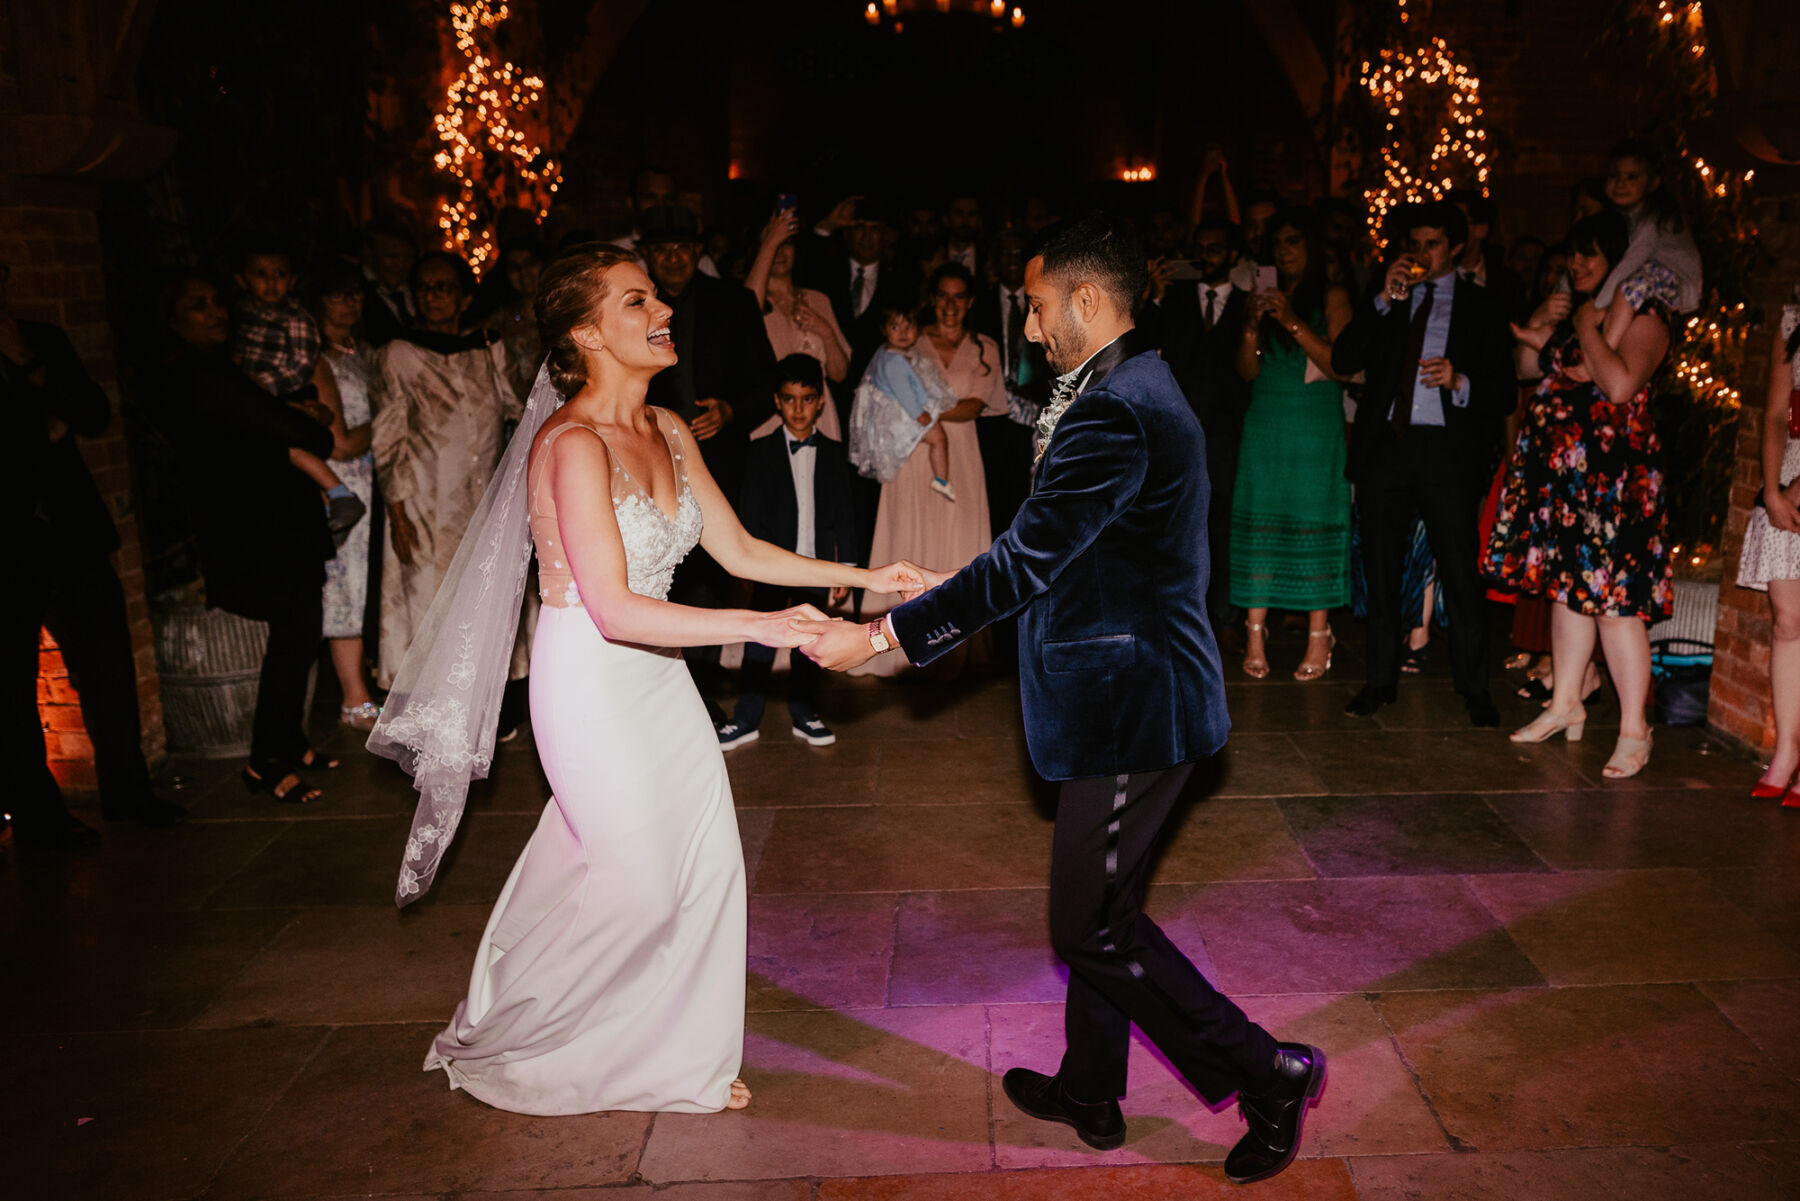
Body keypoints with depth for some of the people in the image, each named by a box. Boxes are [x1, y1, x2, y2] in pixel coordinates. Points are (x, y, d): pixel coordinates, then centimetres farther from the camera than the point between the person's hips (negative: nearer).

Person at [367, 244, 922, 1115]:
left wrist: (863, 577, 0)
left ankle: (679, 1057, 35)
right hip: (590, 682, -8)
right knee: (639, 881, 5)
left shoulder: (667, 431, 4)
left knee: (708, 863, 12)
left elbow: (739, 550, 7)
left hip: (656, 676, 8)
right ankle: (502, 1041, 33)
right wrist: (761, 626, -30)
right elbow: (615, 608, -28)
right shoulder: (573, 444, -22)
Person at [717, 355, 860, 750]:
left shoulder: (834, 453, 6)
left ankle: (804, 713, 23)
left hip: (817, 567, 2)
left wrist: (846, 568, 2)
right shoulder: (762, 451, 1)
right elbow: (749, 511, -1)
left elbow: (844, 513, 6)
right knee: (760, 643, 2)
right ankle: (746, 718, 11)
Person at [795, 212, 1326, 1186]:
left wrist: (882, 635, -19)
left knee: (1093, 927, 1)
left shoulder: (1113, 412, -22)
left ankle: (1268, 1076, 14)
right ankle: (1090, 1092, 37)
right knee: (1101, 908, 20)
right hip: (1127, 696, 11)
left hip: (1129, 704, -11)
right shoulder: (1133, 388, 12)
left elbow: (1027, 559, -25)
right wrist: (954, 592, 21)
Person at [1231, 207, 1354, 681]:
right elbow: (1248, 371, 9)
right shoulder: (1264, 299, 15)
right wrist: (1252, 326, -8)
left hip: (1316, 425, -3)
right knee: (1259, 522, -3)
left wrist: (1293, 322, -15)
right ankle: (1255, 636, 0)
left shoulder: (1331, 298, 4)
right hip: (1265, 424, 3)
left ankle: (1318, 639, 0)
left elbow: (1339, 364, -8)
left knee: (1313, 524, -6)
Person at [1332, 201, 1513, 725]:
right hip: (1383, 446, 3)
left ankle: (1474, 688, 7)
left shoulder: (1484, 306, 8)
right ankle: (1381, 679, 19)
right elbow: (1342, 361, -1)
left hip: (1447, 450, -2)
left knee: (1460, 573, -3)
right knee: (1382, 571, 9)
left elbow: (1504, 392, 2)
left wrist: (1460, 382, -19)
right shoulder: (1382, 301, 14)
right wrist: (1385, 299, -7)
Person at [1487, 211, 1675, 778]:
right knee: (1568, 586, 13)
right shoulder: (1574, 313, 18)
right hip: (1563, 466, 8)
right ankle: (1566, 704, 24)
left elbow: (1621, 384, -22)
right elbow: (1541, 368, 23)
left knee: (1612, 596, -9)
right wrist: (1544, 334, 8)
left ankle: (1634, 730, -1)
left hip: (1613, 470, -8)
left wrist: (1587, 328, -13)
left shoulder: (1643, 317, -7)